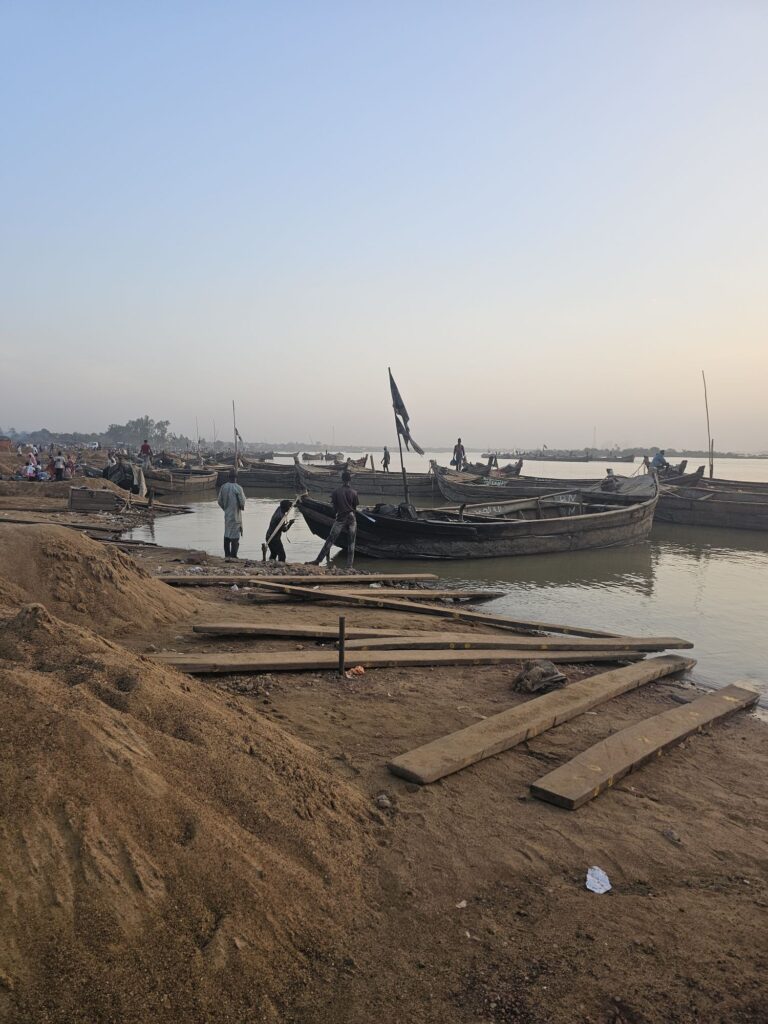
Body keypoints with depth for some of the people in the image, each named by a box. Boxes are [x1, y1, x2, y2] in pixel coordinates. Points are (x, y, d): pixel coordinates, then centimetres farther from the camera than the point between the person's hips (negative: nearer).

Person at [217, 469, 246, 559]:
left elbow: (220, 501, 5)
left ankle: (227, 554, 22)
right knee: (235, 536, 1)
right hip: (236, 515, -5)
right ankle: (233, 555, 1)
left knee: (227, 534, 16)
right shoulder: (238, 488, -15)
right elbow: (242, 502, -14)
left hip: (227, 514, 5)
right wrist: (241, 506, 8)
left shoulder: (223, 487, -1)